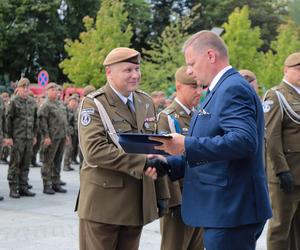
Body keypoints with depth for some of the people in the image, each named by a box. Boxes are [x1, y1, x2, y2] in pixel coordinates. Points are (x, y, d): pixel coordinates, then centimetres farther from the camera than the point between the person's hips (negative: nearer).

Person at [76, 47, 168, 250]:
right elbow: (94, 151, -22)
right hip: (103, 204, -6)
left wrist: (161, 195, 9)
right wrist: (143, 161, -24)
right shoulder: (93, 104, -9)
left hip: (138, 203, 6)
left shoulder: (146, 102, 12)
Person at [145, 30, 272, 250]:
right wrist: (168, 165, 8)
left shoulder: (234, 88, -14)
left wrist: (186, 145, -26)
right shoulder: (221, 90, 18)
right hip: (224, 209, 10)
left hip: (231, 211, -10)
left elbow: (244, 141, -28)